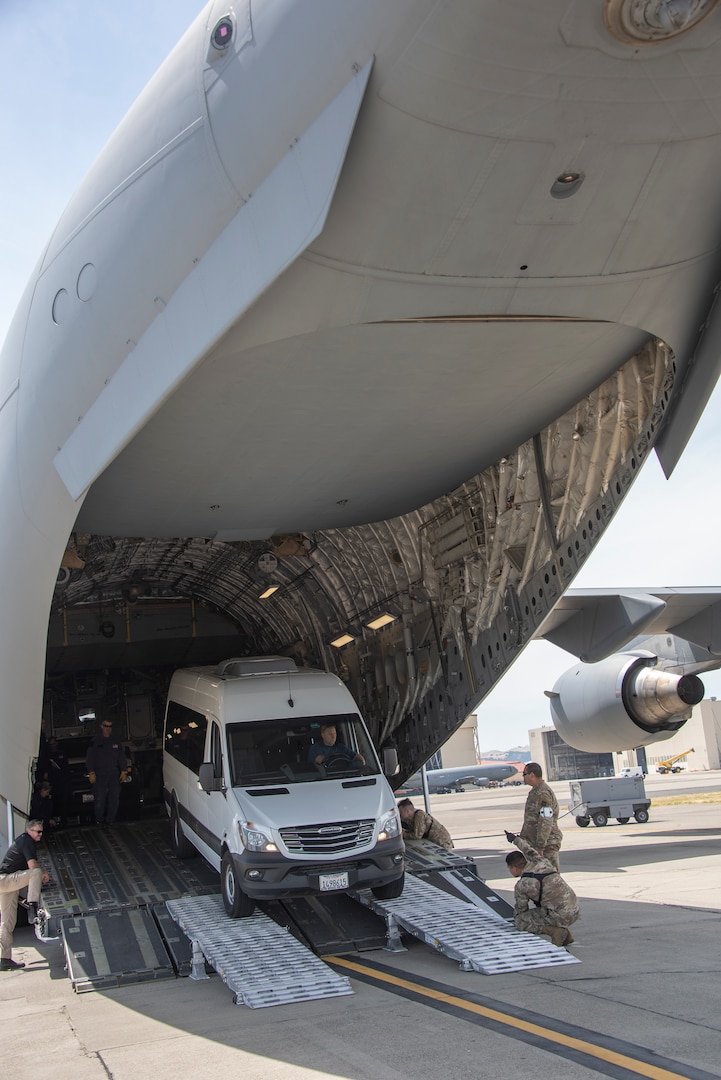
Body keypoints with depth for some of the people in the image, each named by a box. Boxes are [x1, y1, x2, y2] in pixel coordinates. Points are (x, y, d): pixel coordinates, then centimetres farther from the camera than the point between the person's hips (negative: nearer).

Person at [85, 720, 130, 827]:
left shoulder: (116, 742, 12)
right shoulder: (95, 742, 2)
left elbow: (122, 757, 15)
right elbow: (89, 758, 1)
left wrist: (124, 771, 7)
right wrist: (91, 772, -7)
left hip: (114, 775, 3)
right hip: (100, 776, -3)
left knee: (114, 800, 3)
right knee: (100, 800, -7)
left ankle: (110, 820, 14)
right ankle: (99, 820, 8)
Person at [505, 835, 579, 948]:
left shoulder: (521, 886, -9)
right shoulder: (544, 862, 9)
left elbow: (521, 909, 5)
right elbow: (530, 852, 31)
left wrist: (516, 918, 28)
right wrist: (515, 839, 48)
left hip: (560, 916, -8)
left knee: (519, 921, 3)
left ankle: (555, 931, -12)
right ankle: (565, 933, 16)